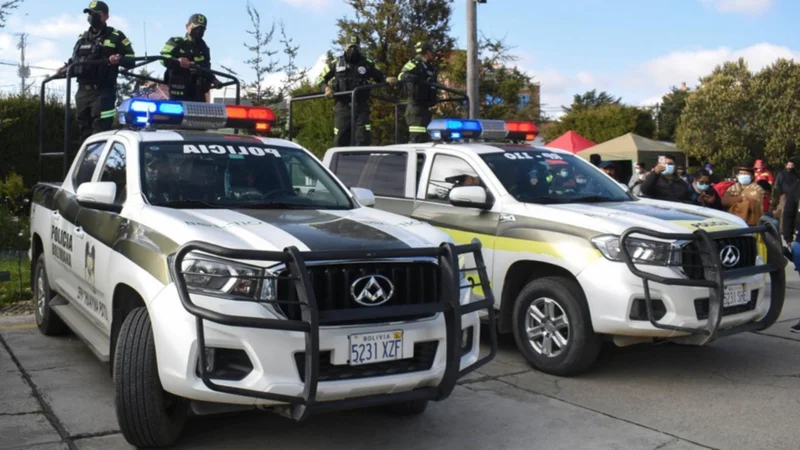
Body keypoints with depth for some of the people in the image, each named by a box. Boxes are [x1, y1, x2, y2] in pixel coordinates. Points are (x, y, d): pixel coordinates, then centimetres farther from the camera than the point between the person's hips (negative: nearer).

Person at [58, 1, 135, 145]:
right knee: (85, 131, 10)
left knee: (100, 132, -14)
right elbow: (74, 61, 28)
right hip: (83, 91, 6)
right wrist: (65, 69, 8)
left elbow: (131, 61, -1)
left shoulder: (116, 36, 3)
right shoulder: (82, 38, 20)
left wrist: (119, 59, -22)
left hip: (103, 92, -6)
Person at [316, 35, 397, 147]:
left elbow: (380, 77, 17)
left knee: (364, 138, -11)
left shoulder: (367, 64, 7)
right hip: (342, 107, 1)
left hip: (361, 108, -1)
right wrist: (326, 87, -5)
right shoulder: (336, 64, 8)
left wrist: (387, 79, -5)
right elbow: (321, 78, 16)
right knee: (340, 140, 4)